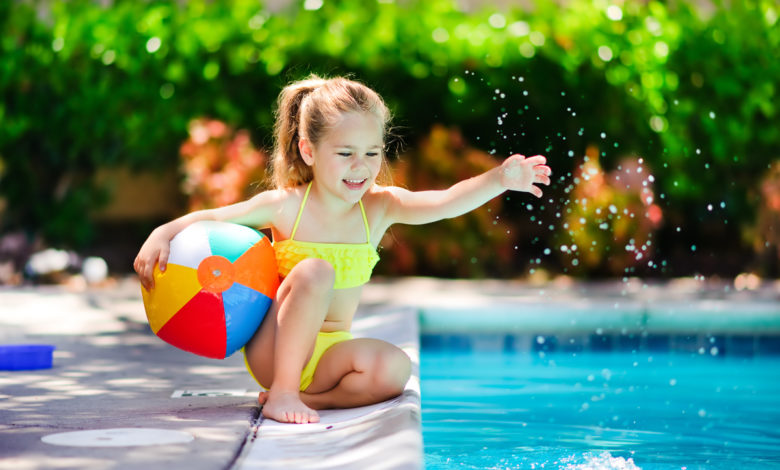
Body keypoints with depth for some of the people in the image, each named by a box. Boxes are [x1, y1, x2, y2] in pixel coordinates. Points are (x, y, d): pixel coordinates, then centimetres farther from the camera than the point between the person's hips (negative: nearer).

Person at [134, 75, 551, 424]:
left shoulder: (379, 206, -5)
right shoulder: (285, 206, -10)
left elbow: (445, 203, -20)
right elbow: (209, 219, -1)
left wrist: (499, 180, -36)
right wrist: (163, 234, -20)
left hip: (328, 353, 2)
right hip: (272, 350, -2)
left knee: (394, 368, -27)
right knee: (315, 271, -30)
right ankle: (282, 393, -22)